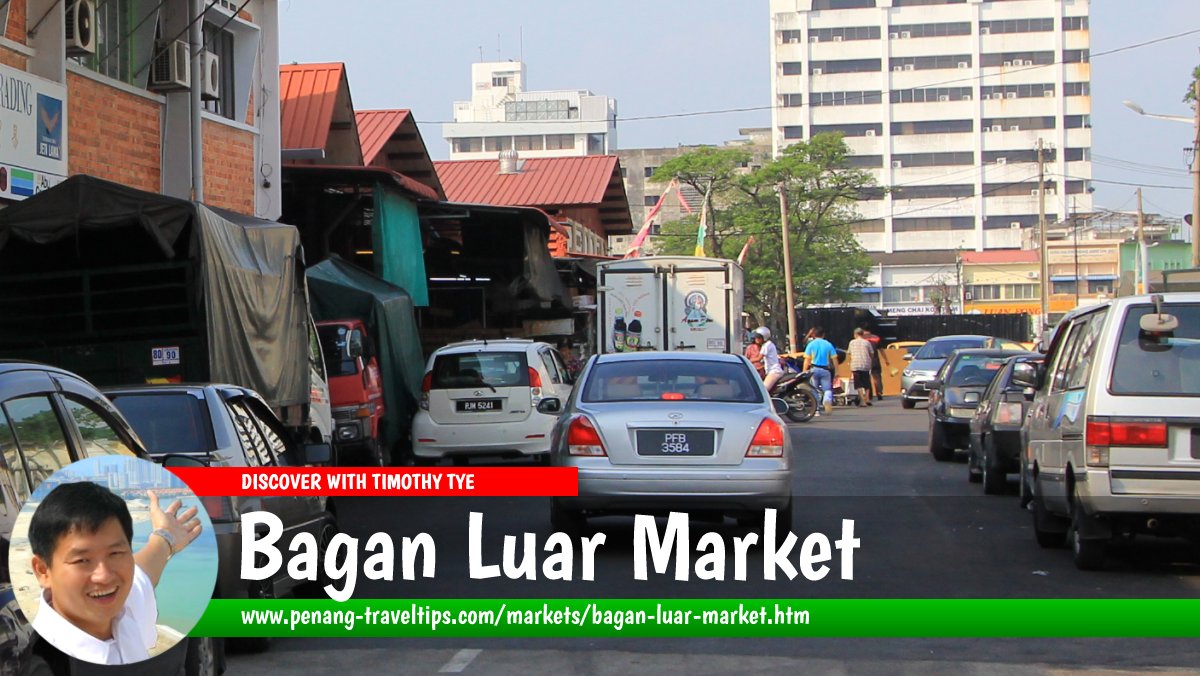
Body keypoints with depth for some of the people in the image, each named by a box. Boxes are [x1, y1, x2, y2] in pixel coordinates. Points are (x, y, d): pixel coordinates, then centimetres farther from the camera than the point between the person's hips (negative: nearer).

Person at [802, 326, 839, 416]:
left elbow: (807, 359, -3)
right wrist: (836, 371, 8)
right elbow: (834, 359, 2)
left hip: (814, 369, 0)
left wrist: (804, 372, 0)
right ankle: (827, 400, -29)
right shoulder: (828, 344, 5)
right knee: (827, 389, 3)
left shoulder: (811, 344, 1)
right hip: (825, 370, 0)